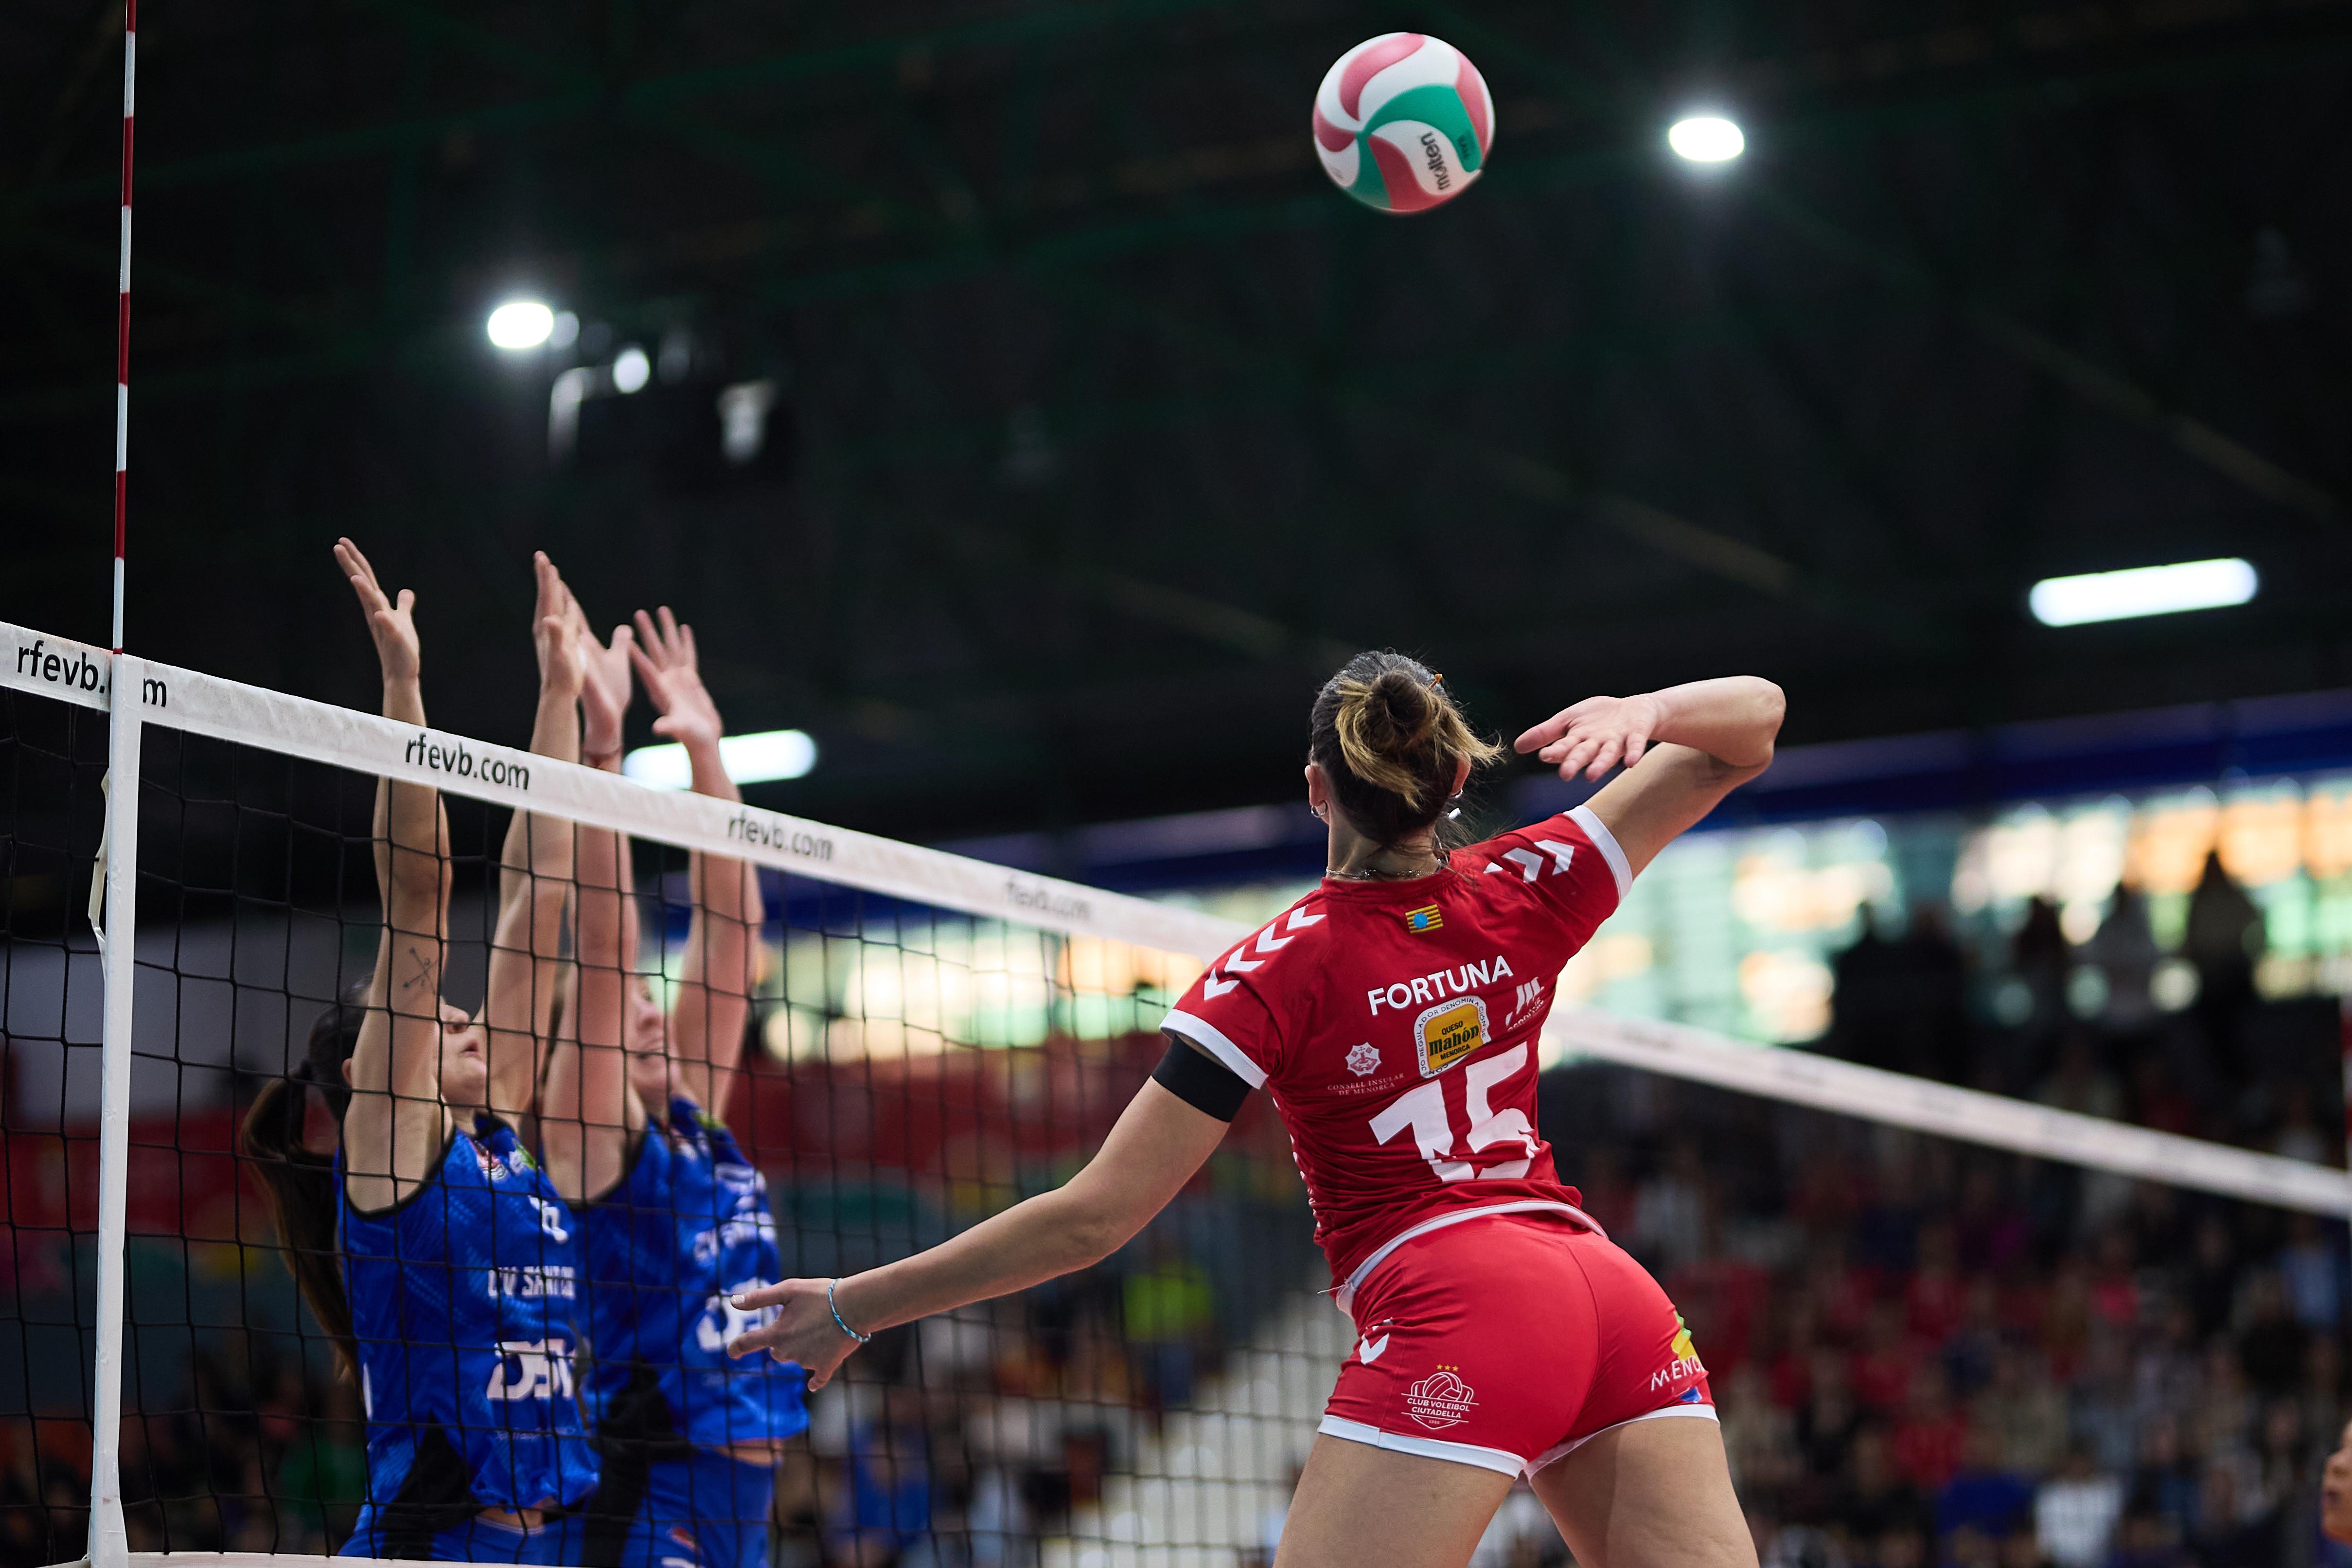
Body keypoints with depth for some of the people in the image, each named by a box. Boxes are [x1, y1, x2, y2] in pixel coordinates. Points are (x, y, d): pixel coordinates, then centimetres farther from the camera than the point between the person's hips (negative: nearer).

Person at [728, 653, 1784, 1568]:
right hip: (1621, 1301, 6)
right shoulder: (1525, 897, 8)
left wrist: (853, 1310, 3)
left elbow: (1094, 1217, -5)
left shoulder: (1277, 972, -3)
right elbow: (1752, 722, 17)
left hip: (1453, 1314, -5)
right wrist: (1646, 713, -7)